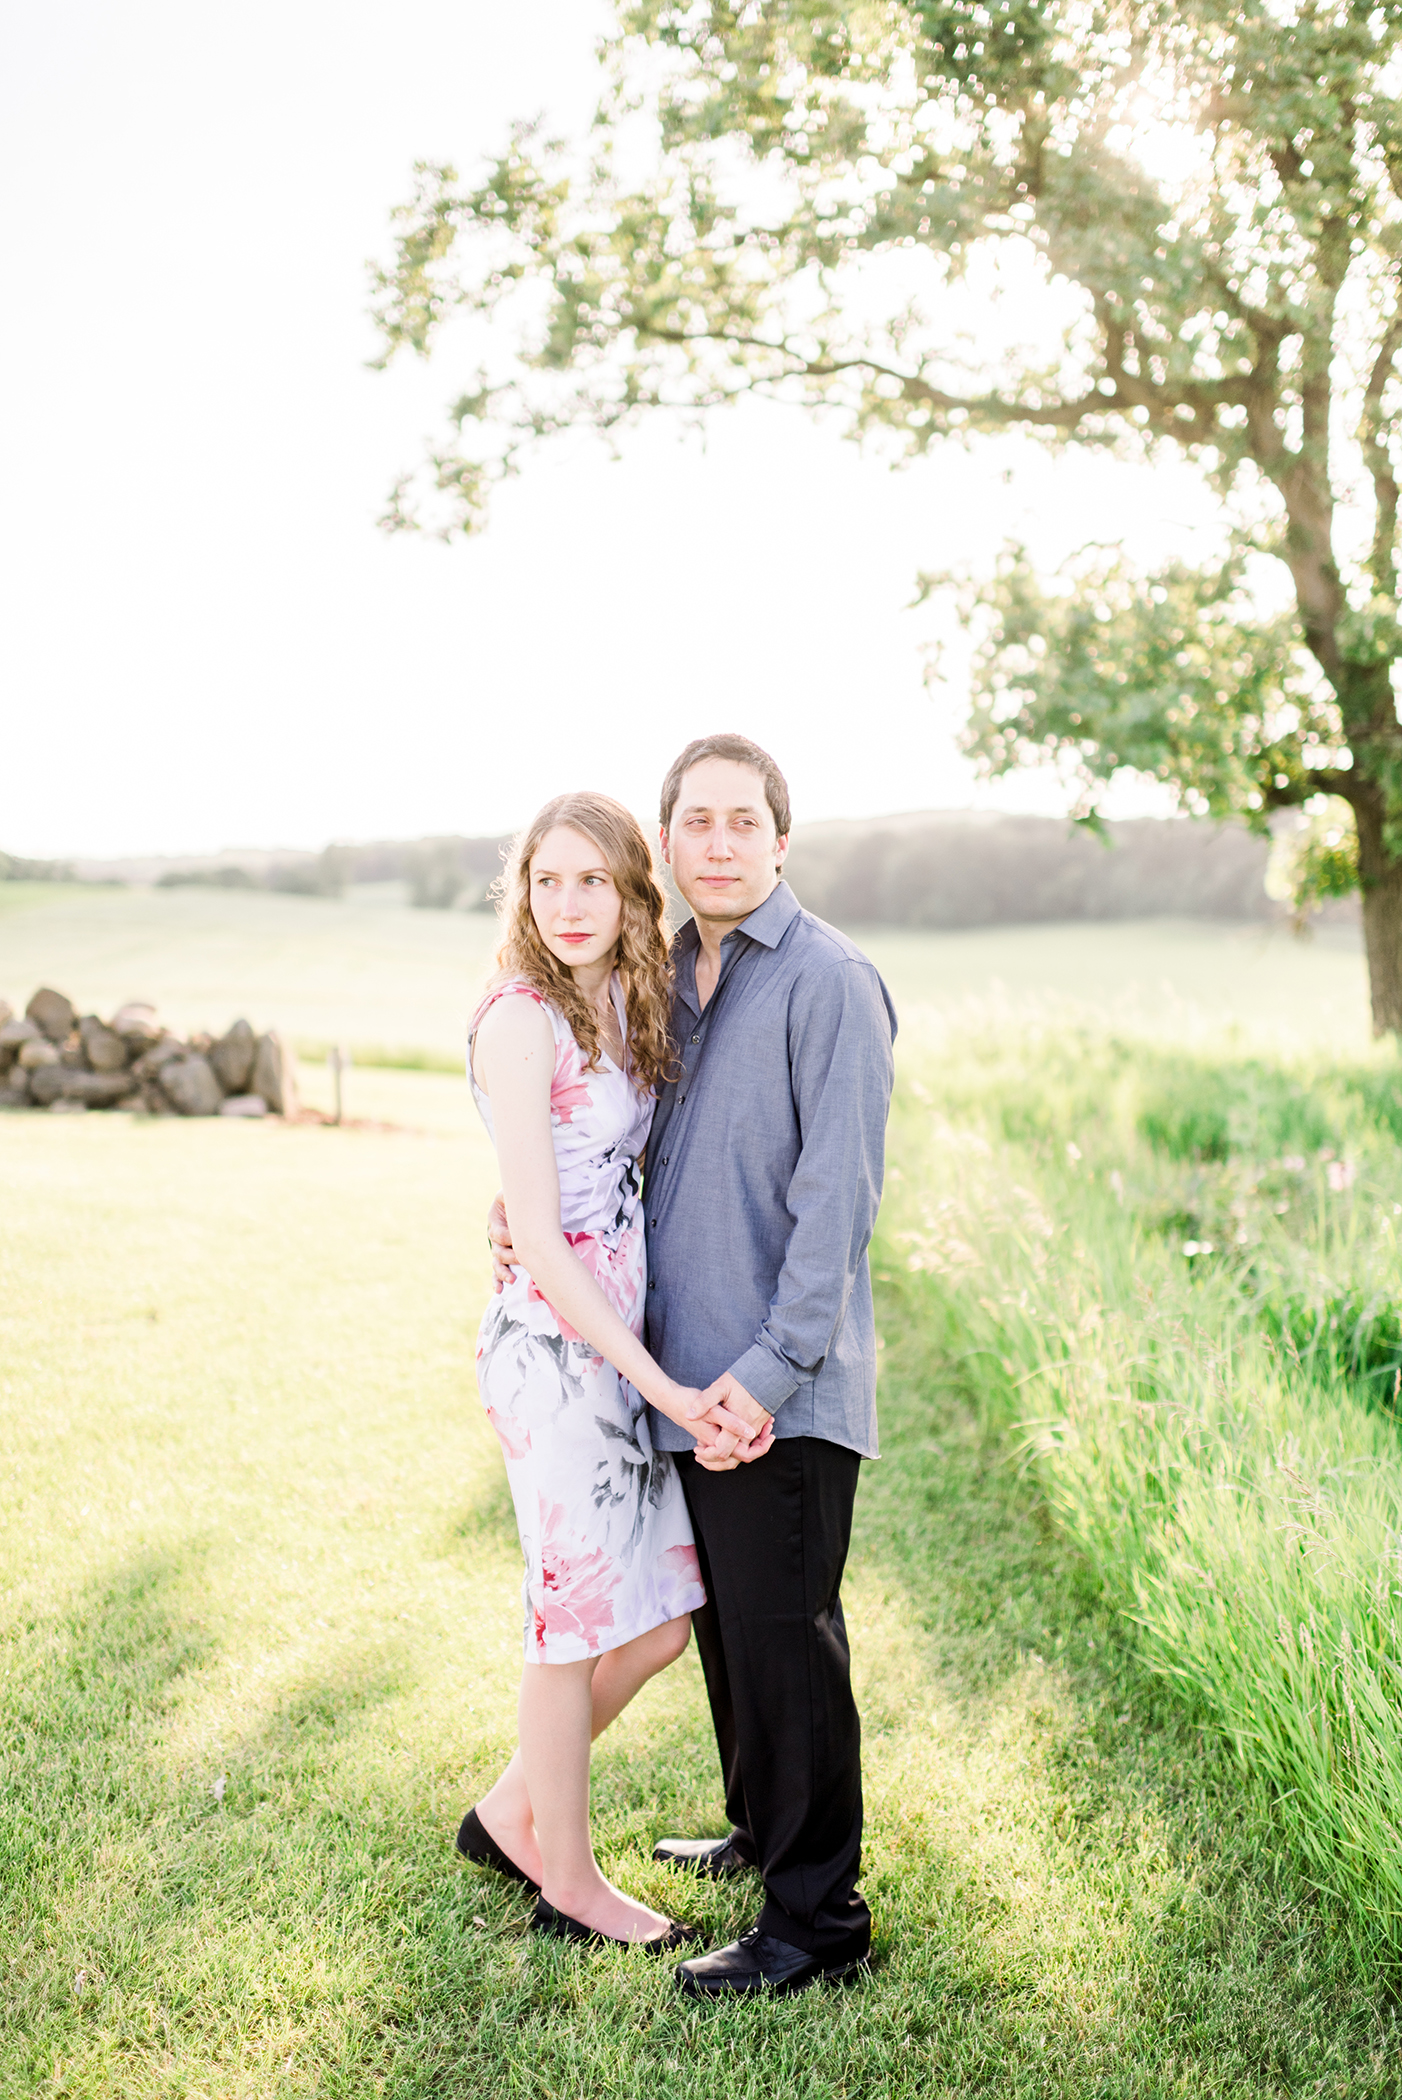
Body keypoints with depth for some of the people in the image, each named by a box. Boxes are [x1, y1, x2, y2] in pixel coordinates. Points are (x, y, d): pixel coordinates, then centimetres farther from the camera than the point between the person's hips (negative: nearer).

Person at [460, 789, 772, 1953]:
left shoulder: (624, 1008, 10)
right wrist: (664, 1386, -18)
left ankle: (514, 1814, 33)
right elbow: (539, 1239, -18)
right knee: (580, 1619, 6)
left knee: (659, 1618, 13)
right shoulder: (522, 1019, -15)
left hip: (626, 1342, 8)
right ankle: (568, 1880, 26)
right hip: (556, 1346, -8)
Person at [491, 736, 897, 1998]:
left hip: (783, 1391, -8)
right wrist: (532, 1209, 8)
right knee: (723, 1621, 20)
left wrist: (771, 1368, -21)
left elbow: (838, 1195, -18)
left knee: (782, 1636, -1)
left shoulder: (828, 981, -13)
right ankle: (764, 1834, 39)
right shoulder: (673, 976, 13)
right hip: (691, 1372, 8)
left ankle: (817, 1919, 12)